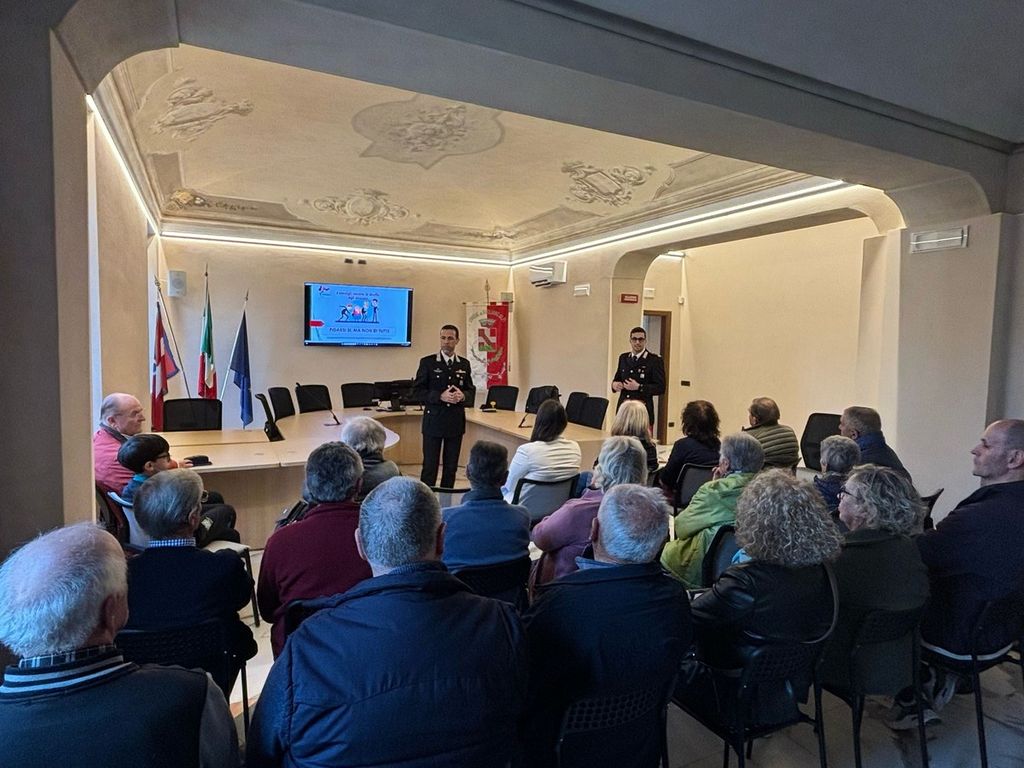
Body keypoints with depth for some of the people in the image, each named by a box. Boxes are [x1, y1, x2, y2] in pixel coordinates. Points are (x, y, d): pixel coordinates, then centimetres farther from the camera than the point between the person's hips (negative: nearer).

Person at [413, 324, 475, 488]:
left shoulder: (464, 364, 8)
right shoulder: (427, 362, -2)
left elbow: (471, 390, 12)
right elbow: (417, 390, -4)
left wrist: (462, 395, -12)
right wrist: (440, 396, -18)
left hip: (456, 421, 3)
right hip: (433, 420, -3)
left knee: (451, 466, 9)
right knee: (430, 465, 1)